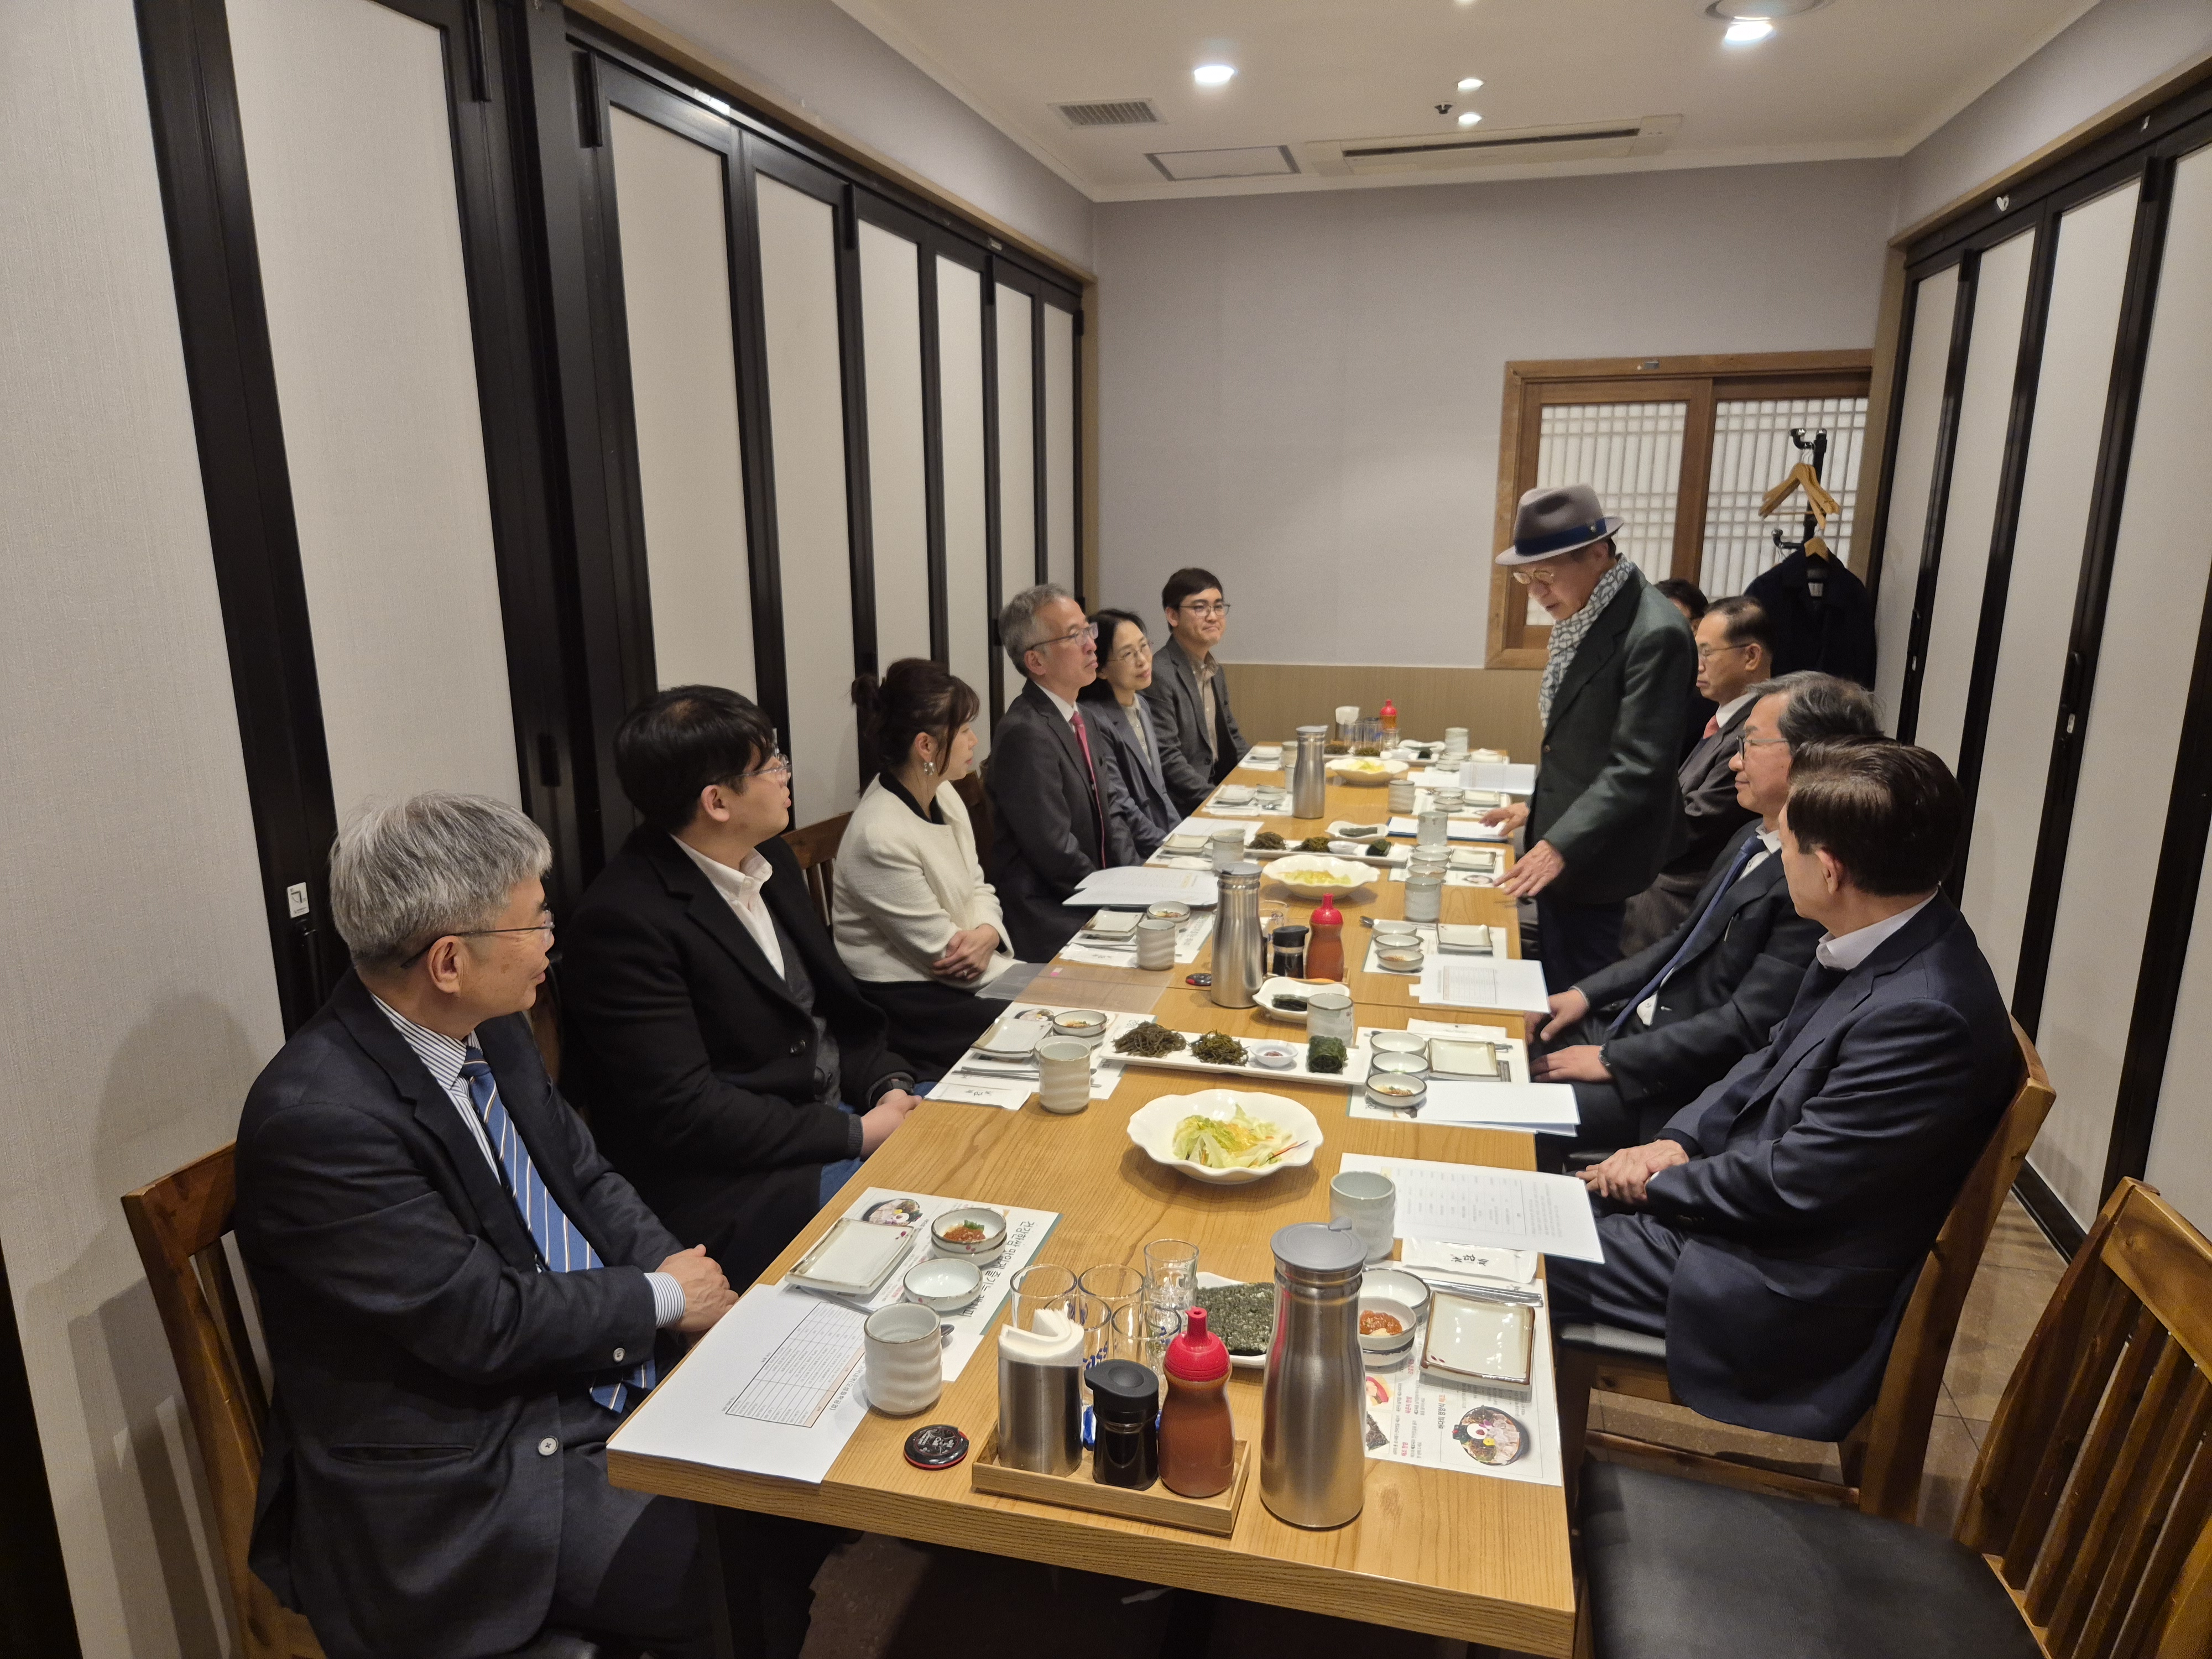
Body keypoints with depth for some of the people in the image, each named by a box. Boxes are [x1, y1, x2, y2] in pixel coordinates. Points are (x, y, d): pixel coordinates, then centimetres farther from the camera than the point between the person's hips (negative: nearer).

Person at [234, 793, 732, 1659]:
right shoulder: (318, 1115, -25)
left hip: (613, 1377, 8)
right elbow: (481, 1322, -22)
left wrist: (687, 1273, -7)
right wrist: (660, 1297, -10)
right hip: (462, 1485, -7)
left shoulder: (489, 1030, 0)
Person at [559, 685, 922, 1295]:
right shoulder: (623, 921, -20)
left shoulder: (770, 860, 7)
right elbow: (681, 1111, -21)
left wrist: (889, 1085, -4)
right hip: (738, 1182, -8)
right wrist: (856, 1134, -19)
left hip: (846, 1113, 9)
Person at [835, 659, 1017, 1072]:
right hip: (901, 1003, -8)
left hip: (952, 977, 8)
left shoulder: (943, 796, 1)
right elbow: (944, 953, -19)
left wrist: (988, 934, -14)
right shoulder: (880, 836, -25)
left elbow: (977, 886, 8)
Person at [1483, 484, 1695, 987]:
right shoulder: (1584, 618, 7)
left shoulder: (1654, 633, -22)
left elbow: (1638, 767, -26)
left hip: (1600, 860, -9)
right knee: (1555, 989, 18)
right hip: (1561, 842, 9)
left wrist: (1562, 845, -30)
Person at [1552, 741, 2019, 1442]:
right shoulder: (1881, 945, -2)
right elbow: (1776, 1059, 11)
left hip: (1791, 1288, -9)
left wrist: (1658, 1182, -10)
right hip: (1746, 1197, 9)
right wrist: (1680, 1140, -2)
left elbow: (1792, 1183, -25)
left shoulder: (1923, 1016, -31)